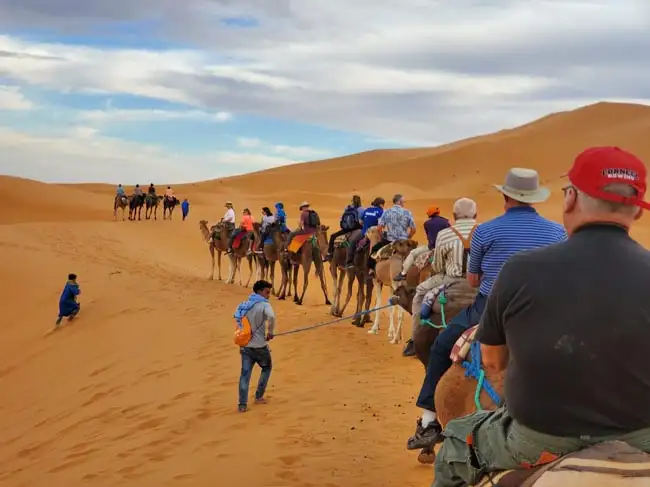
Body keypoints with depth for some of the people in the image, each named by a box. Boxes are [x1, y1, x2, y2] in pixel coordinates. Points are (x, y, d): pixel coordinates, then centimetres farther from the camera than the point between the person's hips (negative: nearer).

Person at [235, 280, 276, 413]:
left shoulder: (244, 305, 10)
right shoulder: (264, 305, -13)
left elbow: (239, 322, 15)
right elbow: (271, 317, -33)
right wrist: (270, 332, -17)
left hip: (245, 346, 5)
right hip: (260, 346, -5)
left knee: (245, 374, 4)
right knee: (266, 368, 21)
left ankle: (242, 405, -1)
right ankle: (258, 397, 23)